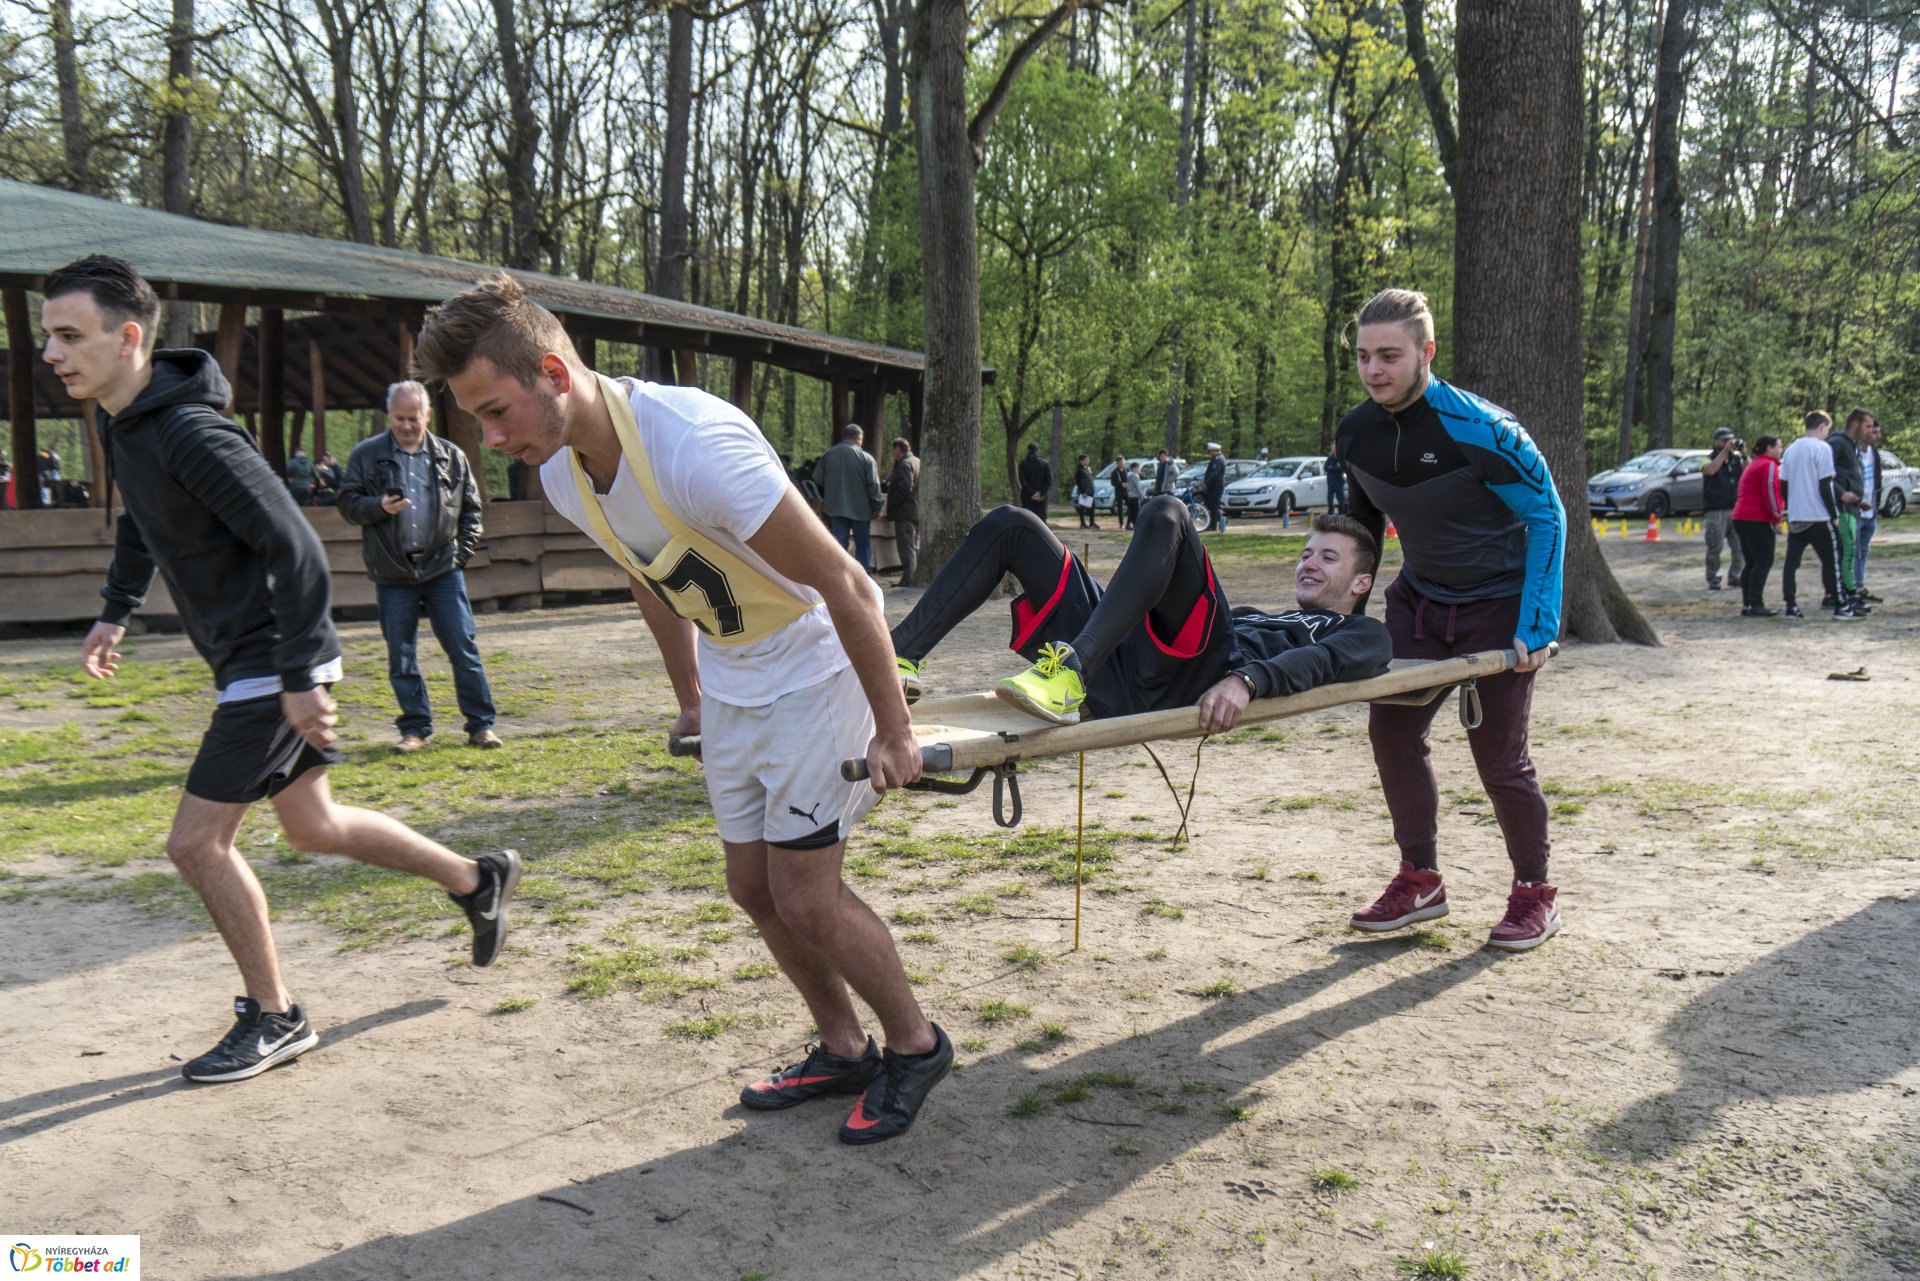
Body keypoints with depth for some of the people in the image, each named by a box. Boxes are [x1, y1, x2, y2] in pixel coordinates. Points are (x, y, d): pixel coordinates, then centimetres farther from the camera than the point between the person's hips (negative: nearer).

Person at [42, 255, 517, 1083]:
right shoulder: (120, 424, 5)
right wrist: (116, 610, 16)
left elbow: (294, 548, -27)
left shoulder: (191, 435, -24)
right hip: (246, 661, 10)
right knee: (310, 825, 19)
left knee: (197, 842, -4)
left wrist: (298, 677, -26)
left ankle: (274, 1019, 13)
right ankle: (477, 881, 34)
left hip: (275, 662, -10)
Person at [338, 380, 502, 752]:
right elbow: (348, 504, 3)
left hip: (443, 570, 0)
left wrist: (463, 552, 2)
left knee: (464, 649, -1)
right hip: (393, 574, 0)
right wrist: (380, 506, -16)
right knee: (401, 657, 5)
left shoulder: (450, 456, 8)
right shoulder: (366, 455, 4)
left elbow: (470, 508, 12)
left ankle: (481, 724, 7)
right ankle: (415, 728, 16)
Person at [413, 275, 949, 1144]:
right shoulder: (562, 472, -7)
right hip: (732, 683, 8)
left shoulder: (696, 443, -33)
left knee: (804, 896, -7)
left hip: (815, 668, -8)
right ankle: (843, 1051, 32)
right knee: (754, 888, 12)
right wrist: (689, 700, 21)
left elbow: (845, 586, -27)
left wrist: (891, 732, -19)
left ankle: (915, 1045, 17)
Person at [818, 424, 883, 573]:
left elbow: (817, 481, 8)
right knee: (863, 546, 6)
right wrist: (877, 507, -1)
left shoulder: (827, 455, 3)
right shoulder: (866, 458, -8)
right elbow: (873, 485, -9)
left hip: (835, 508, 3)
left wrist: (824, 500, 21)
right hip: (860, 510, -3)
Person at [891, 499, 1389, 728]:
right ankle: (902, 656, -13)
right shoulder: (1263, 617, 43)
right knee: (1009, 526, 5)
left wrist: (1247, 680, -26)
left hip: (1192, 679, -7)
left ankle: (1071, 672, -44)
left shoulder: (1362, 634, 21)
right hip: (1123, 667, 7)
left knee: (1165, 514, -26)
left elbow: (1324, 661, -3)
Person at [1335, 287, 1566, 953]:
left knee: (1498, 752, -4)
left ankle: (1535, 894, 17)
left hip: (1499, 605, -6)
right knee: (1392, 729, 0)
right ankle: (1420, 879, 16)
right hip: (1418, 600, 6)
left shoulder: (1477, 428, -25)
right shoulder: (1355, 433, -7)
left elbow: (1547, 516, -16)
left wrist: (1536, 624, -21)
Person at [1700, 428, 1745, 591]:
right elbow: (1710, 470, -19)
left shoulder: (1736, 459, 14)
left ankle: (1735, 576, 14)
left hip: (1736, 509, 4)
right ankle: (1713, 580, 3)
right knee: (1715, 548, -3)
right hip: (1715, 511, -4)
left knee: (1740, 547, 2)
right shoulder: (1710, 459, 4)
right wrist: (1725, 451, -16)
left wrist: (1744, 455, -7)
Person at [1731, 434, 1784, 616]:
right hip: (1758, 520, -10)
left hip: (1741, 518, 10)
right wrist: (1777, 518, -11)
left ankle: (1747, 604, 10)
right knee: (1764, 563, -9)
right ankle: (1756, 605, -13)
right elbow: (1771, 494, -17)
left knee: (1751, 563, 11)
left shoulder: (1753, 465, 23)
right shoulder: (1769, 465, -9)